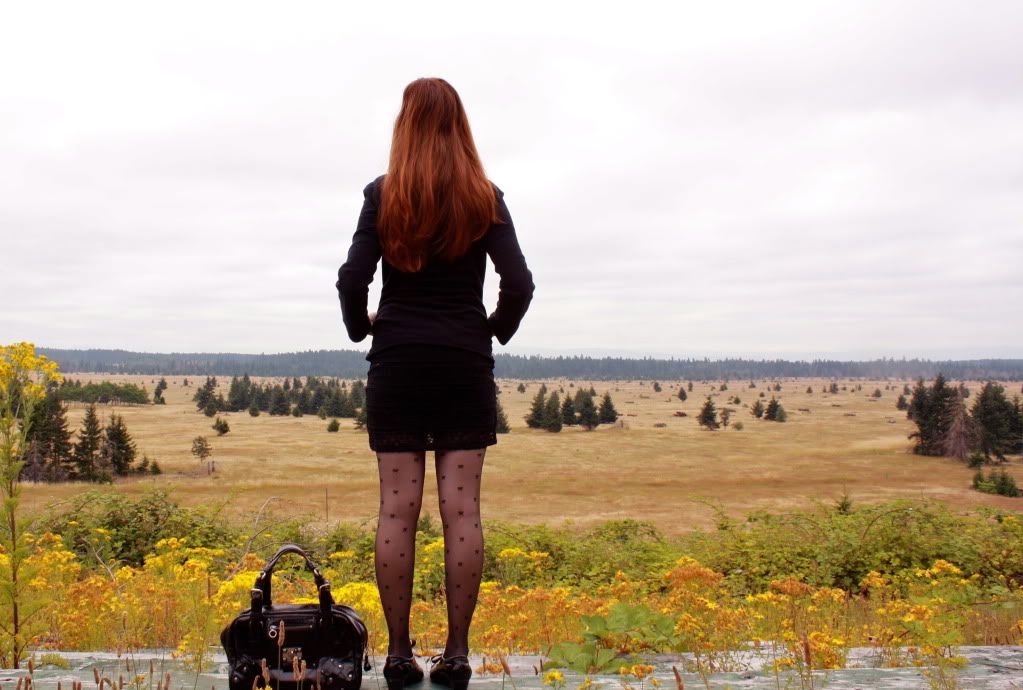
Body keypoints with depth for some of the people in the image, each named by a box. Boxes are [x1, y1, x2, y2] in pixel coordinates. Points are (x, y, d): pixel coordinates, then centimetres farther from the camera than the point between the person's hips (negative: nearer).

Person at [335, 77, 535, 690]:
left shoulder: (383, 194, -2)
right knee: (462, 509, 2)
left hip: (398, 362, 0)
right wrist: (498, 331, 13)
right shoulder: (485, 198, 1)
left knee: (398, 508, 3)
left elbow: (353, 280, -8)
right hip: (466, 364, 1)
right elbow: (520, 285, -4)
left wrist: (361, 328, 11)